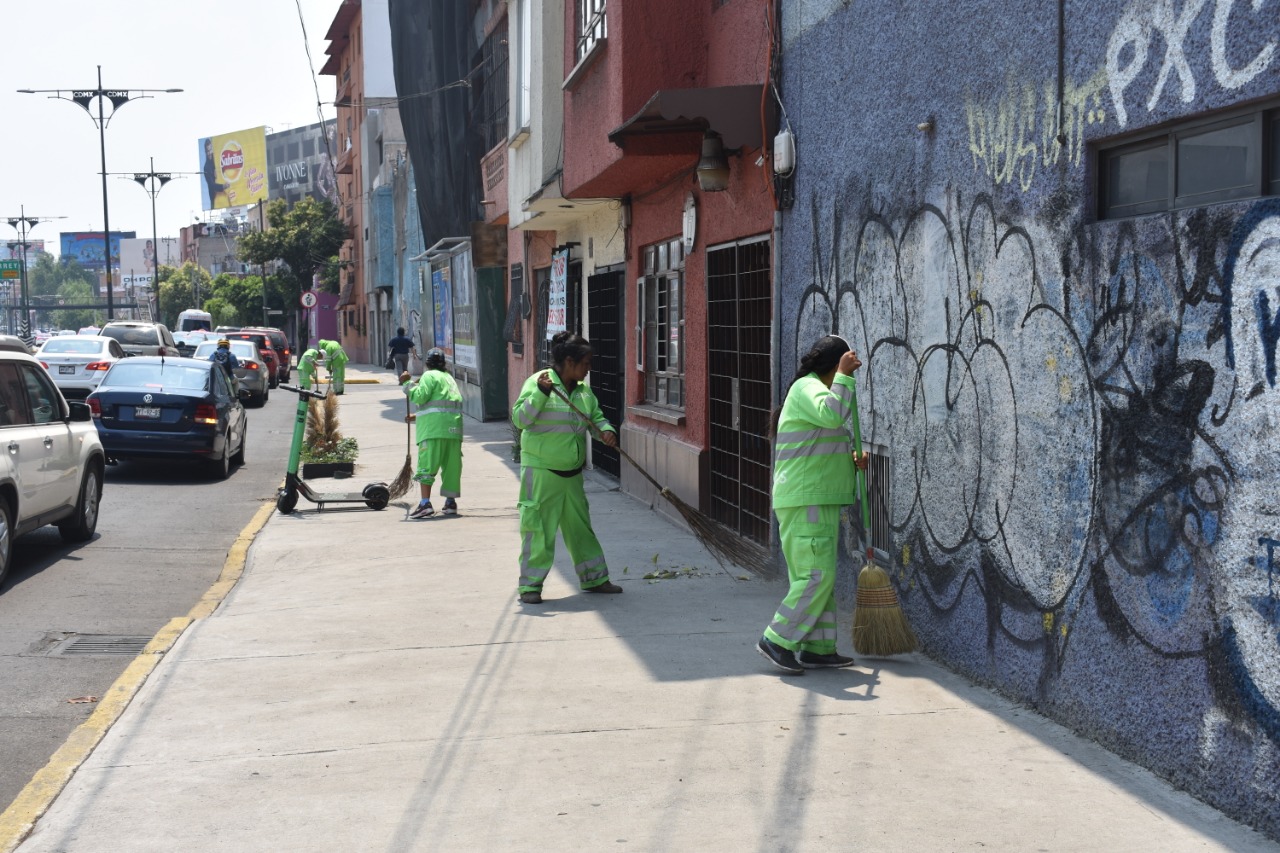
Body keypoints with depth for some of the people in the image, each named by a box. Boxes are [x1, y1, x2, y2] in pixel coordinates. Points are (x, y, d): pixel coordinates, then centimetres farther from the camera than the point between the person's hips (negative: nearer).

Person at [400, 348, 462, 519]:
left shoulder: (429, 376, 0)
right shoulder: (448, 377, 25)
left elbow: (420, 396, -14)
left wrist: (407, 383, -2)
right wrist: (417, 416, 33)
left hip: (434, 428, -7)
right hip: (453, 426, 8)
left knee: (426, 465, -8)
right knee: (451, 465, 11)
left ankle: (425, 504, -17)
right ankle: (451, 502, 14)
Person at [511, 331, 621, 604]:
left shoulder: (583, 389, 8)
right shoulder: (537, 382, -11)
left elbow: (596, 417, 16)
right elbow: (520, 419, -16)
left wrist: (607, 431, -6)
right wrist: (541, 392, -27)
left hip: (572, 473, 7)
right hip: (541, 471, -7)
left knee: (580, 526, 16)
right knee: (538, 528, -3)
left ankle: (594, 578, 27)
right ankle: (530, 585, 6)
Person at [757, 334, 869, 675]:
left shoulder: (813, 389, 23)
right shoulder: (807, 387, -9)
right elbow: (832, 415, -32)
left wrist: (850, 460, 10)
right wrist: (844, 375, -21)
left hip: (820, 501, 11)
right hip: (805, 502, -11)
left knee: (821, 576, 11)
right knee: (816, 576, -12)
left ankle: (818, 649, 14)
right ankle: (777, 640, -5)